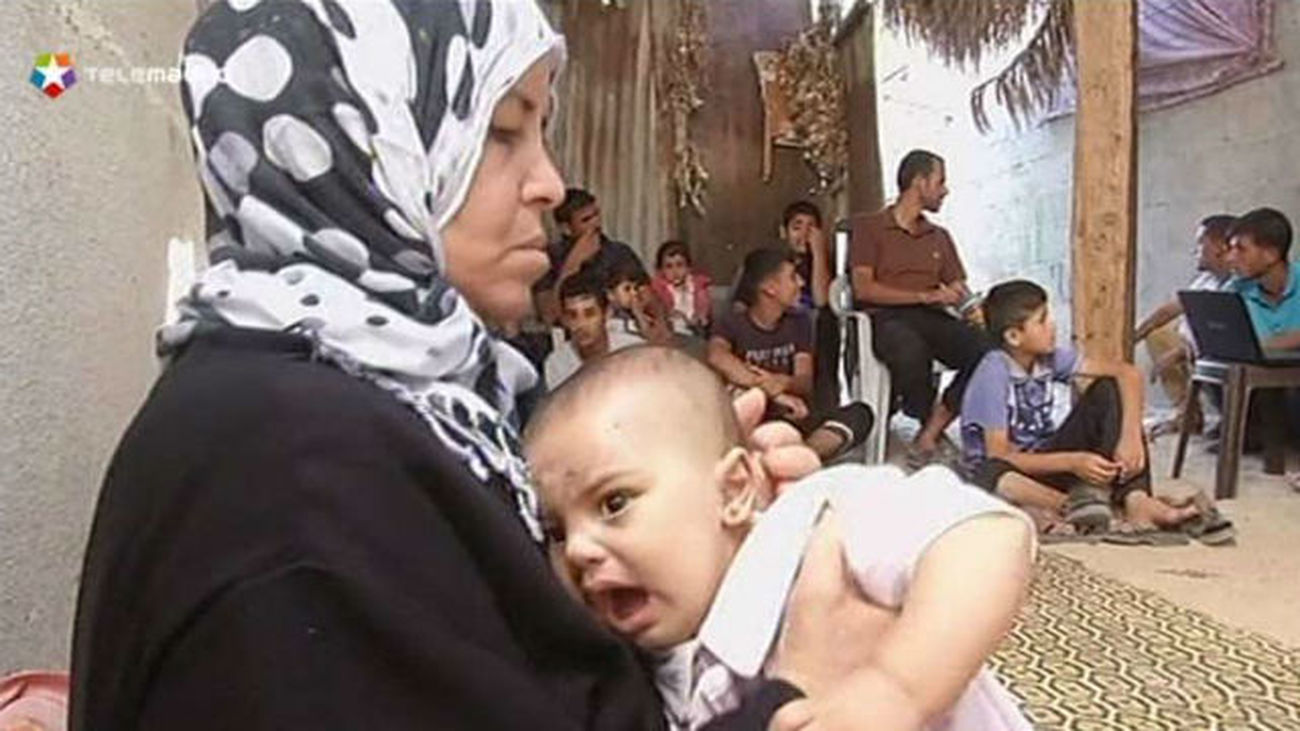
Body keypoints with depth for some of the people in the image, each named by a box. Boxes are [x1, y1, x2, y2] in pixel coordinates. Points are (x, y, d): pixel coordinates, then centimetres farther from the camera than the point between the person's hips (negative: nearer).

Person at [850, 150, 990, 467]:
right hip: (886, 318, -5)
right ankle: (931, 426, -15)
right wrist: (925, 296, -11)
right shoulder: (869, 226, 8)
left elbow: (958, 289, 20)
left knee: (985, 350, -27)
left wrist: (972, 307, -6)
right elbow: (863, 288, -5)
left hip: (932, 318, 5)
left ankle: (930, 432, -21)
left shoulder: (940, 237, 26)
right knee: (911, 350, -41)